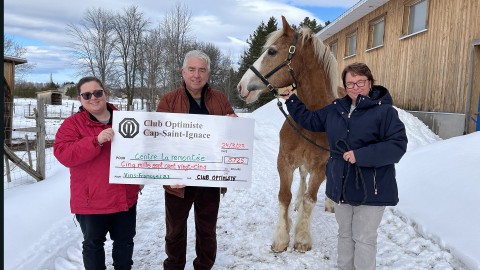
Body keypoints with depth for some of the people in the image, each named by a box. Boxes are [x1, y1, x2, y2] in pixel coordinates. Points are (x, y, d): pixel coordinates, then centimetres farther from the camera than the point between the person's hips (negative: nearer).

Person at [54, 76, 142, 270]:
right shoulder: (72, 124, -6)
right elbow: (63, 154, -21)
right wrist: (96, 141, -30)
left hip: (126, 196, 4)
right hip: (92, 200, -3)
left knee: (125, 240, 18)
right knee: (93, 243, 13)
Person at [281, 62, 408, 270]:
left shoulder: (384, 111, -12)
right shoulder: (335, 109, 6)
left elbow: (398, 145, -20)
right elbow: (309, 120, 20)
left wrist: (361, 155, -27)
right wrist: (291, 100, 15)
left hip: (371, 189, -6)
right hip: (341, 186, 6)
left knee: (364, 238, 7)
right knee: (344, 234, 21)